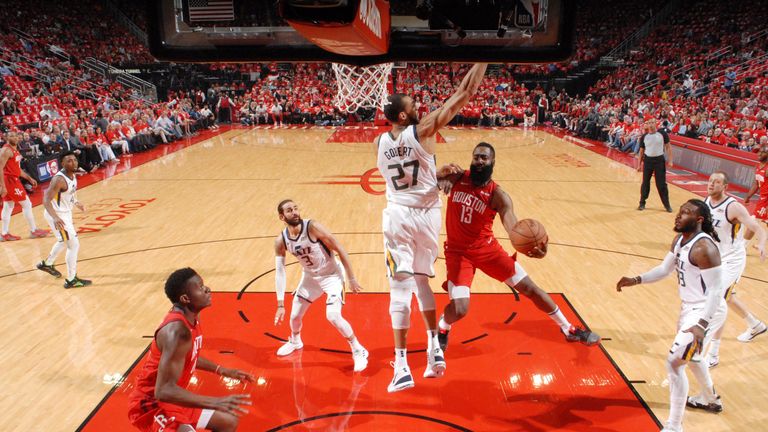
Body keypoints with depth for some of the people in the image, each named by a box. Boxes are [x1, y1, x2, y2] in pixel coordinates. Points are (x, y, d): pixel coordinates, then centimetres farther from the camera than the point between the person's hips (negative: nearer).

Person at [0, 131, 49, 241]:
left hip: (13, 179, 9)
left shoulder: (15, 150, 14)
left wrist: (29, 178, 21)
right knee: (26, 204, -2)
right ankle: (33, 231, 5)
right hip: (10, 180, -9)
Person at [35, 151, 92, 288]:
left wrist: (76, 203, 28)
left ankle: (46, 264, 52)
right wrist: (55, 218, -45)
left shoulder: (72, 175, -1)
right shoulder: (59, 179, -28)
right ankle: (71, 280, 2)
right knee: (74, 245, -8)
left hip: (65, 213, 10)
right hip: (57, 216, -10)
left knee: (65, 241, 29)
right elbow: (46, 200, -32)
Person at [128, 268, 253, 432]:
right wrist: (216, 402, -41)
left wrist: (223, 370, 21)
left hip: (174, 400, 10)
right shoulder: (177, 330, -30)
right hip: (151, 405, -10)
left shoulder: (192, 317, -1)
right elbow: (164, 390, -36)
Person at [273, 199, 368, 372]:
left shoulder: (313, 227, -27)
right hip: (310, 277, 5)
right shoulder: (281, 241, -13)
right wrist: (280, 305, -14)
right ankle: (295, 341, 48)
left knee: (333, 316, -20)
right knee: (295, 316, 12)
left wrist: (351, 279, -16)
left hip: (332, 276, -5)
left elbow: (340, 249, -20)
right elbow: (280, 272, -8)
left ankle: (358, 351, 2)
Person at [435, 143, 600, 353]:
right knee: (459, 310, -19)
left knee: (529, 287, 6)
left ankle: (569, 330, 26)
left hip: (487, 248, 1)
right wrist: (442, 176, -32)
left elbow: (514, 228, -25)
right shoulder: (458, 178, -7)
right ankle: (442, 329, 18)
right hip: (458, 251, -1)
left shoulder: (498, 195, -12)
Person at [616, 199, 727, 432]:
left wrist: (701, 325, -32)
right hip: (690, 307, 10)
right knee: (690, 354, 30)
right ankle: (711, 400, 55)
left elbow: (716, 290, -26)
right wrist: (636, 280, -1)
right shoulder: (679, 240, 2)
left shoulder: (703, 247, -26)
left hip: (706, 311, -10)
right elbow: (664, 269, 14)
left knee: (674, 362, -12)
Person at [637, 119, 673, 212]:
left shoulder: (662, 134, -4)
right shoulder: (644, 137, 2)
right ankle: (642, 203, 19)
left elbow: (668, 147, 1)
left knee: (661, 184, 1)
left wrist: (670, 161, -7)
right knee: (645, 182, 7)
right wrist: (639, 164, 8)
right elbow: (641, 151, 10)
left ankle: (667, 204, 10)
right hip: (648, 160, 2)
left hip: (659, 160, -2)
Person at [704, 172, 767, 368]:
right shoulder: (706, 202, -3)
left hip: (732, 260, -8)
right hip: (716, 258, 8)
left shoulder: (733, 207, -23)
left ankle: (713, 355, -4)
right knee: (728, 298, 25)